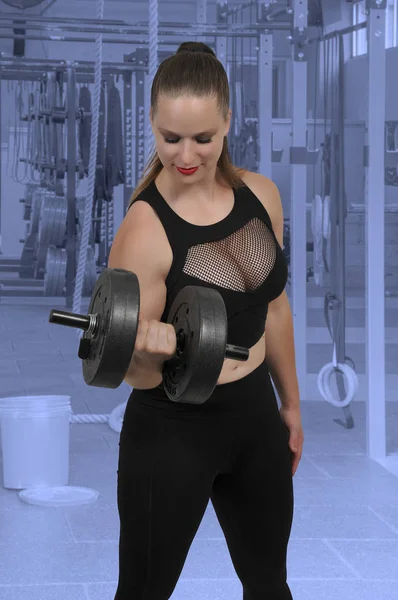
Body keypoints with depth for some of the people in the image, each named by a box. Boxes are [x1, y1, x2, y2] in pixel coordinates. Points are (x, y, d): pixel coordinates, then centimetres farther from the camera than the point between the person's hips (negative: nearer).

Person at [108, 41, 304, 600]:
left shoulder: (261, 195, -4)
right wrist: (151, 349, -40)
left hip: (256, 414, 6)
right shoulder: (144, 229, -21)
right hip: (171, 431, -6)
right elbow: (138, 375, -17)